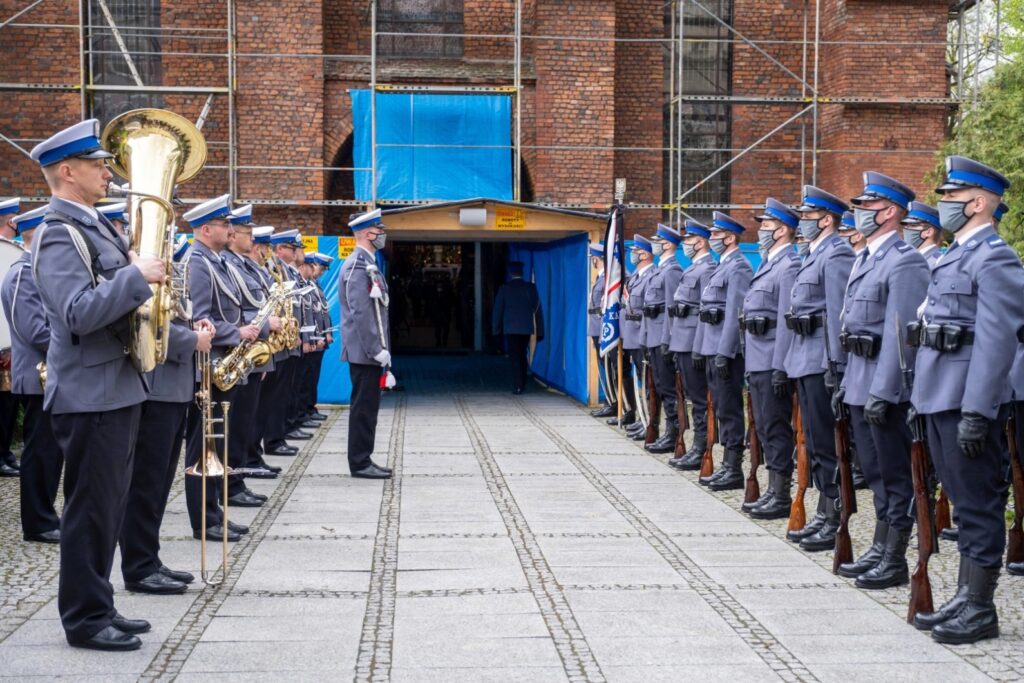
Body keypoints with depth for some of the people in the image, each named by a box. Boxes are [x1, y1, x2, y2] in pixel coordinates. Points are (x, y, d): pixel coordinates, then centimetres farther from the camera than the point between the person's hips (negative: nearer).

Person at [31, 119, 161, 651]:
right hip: (90, 393, -10)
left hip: (117, 387, 10)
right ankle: (85, 619, 10)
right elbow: (79, 313, -27)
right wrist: (137, 276, -25)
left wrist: (144, 269, 6)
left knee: (108, 508, 15)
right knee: (91, 509, -1)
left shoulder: (95, 226, 14)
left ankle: (99, 608, 25)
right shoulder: (58, 235, -16)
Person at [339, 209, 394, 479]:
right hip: (365, 351, -10)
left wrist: (382, 347, 19)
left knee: (367, 406, 12)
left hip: (368, 351, 10)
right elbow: (360, 313, -21)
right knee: (365, 406, -5)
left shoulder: (367, 264, 17)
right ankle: (360, 463, 0)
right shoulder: (358, 266, -15)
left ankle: (363, 459, 18)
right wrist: (377, 349, -21)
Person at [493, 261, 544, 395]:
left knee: (515, 358, 1)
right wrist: (540, 331, 7)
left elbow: (498, 310, 0)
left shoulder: (504, 288, -4)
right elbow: (538, 309, 2)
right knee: (523, 356, 17)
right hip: (526, 328, 2)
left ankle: (517, 387, -5)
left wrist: (496, 329, 10)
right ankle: (522, 385, 21)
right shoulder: (531, 288, 1)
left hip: (510, 328, -2)